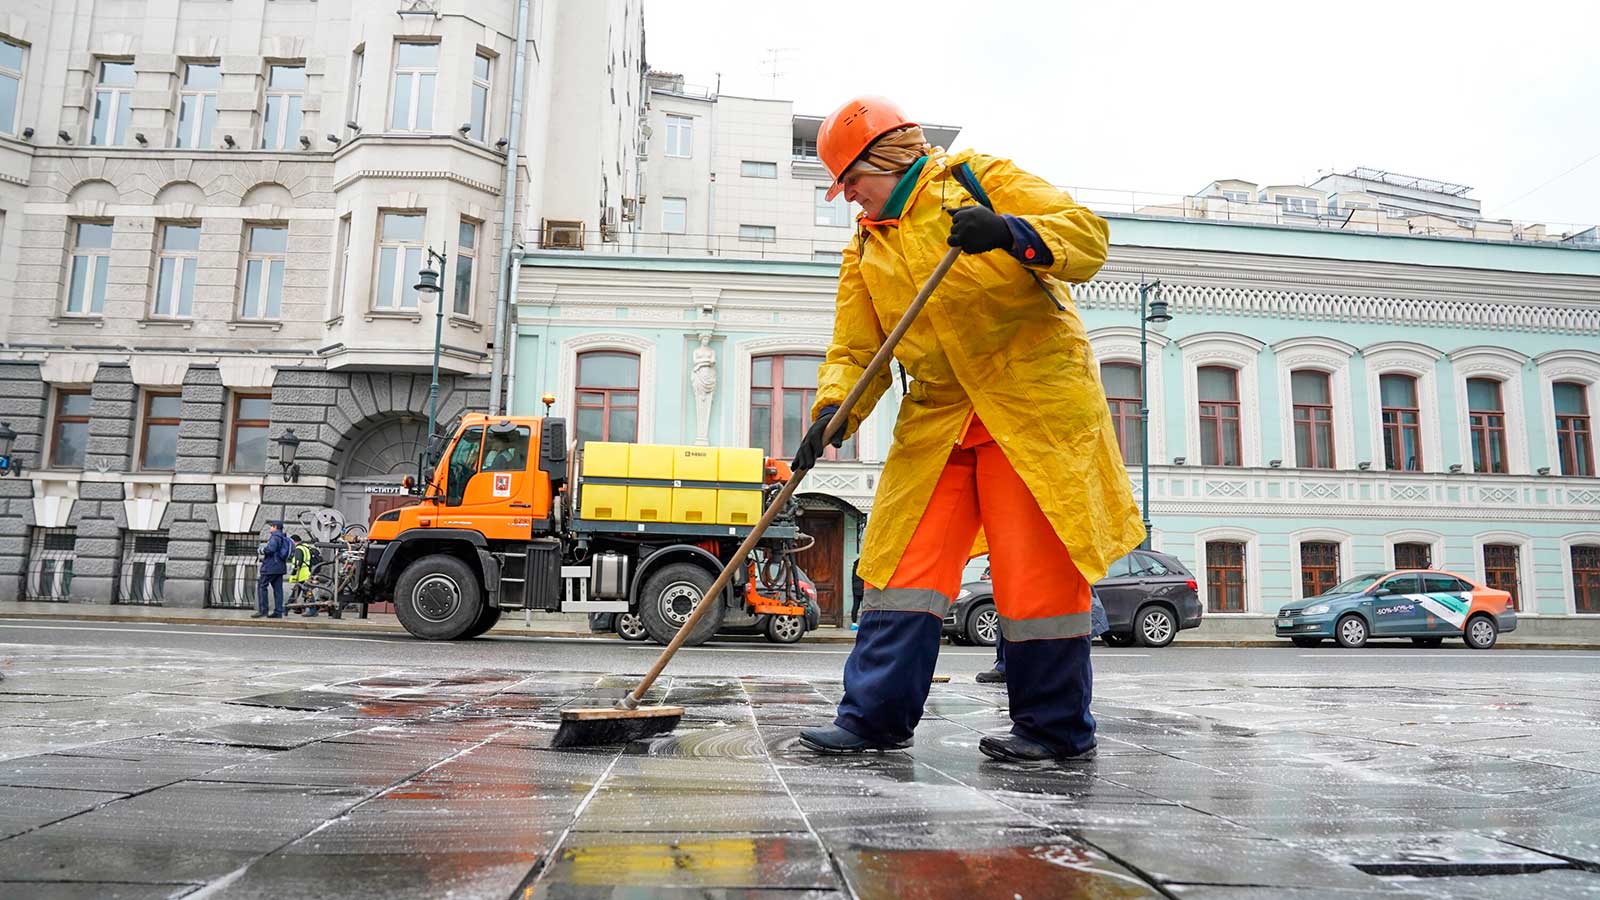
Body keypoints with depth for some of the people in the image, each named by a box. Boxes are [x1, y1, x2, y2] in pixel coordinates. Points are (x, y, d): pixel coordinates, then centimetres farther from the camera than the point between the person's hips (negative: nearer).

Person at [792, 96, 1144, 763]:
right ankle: (874, 717, 9)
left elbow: (1087, 235, -9)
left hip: (1034, 400, -5)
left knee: (1037, 567, -3)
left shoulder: (982, 180, 1)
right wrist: (832, 413, -11)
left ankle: (1056, 728, 12)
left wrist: (1009, 232, -27)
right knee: (904, 562, 1)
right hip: (937, 419, 5)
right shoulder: (865, 251, 15)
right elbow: (855, 351, 8)